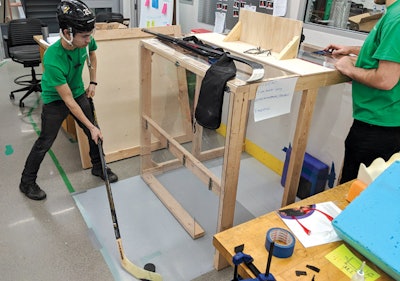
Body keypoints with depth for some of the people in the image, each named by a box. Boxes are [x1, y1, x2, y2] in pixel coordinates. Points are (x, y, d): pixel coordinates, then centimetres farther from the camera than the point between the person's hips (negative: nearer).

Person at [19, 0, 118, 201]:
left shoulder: (85, 41, -22)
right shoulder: (52, 60, -38)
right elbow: (68, 101, -30)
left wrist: (93, 82, 3)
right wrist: (91, 127, -27)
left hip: (79, 93, 5)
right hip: (55, 100, -5)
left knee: (96, 134, 10)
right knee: (45, 142, 3)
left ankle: (98, 167, 34)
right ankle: (27, 182, 23)